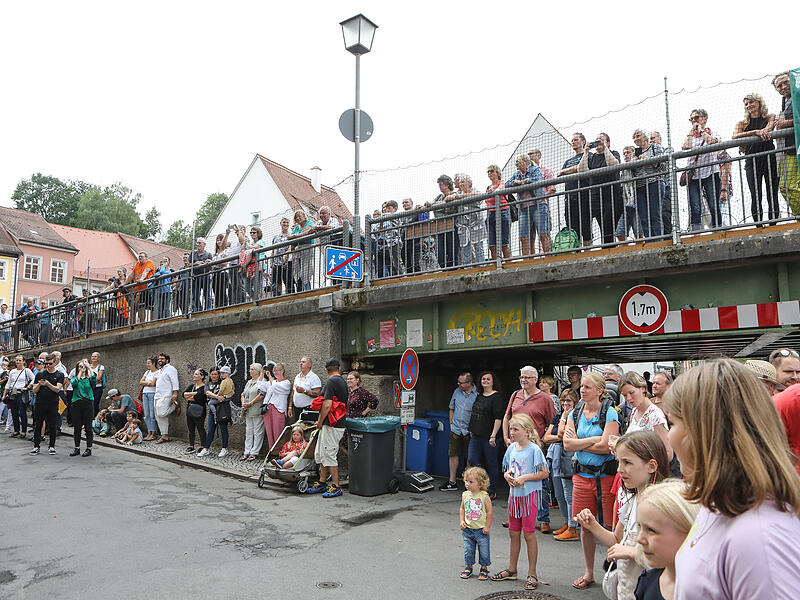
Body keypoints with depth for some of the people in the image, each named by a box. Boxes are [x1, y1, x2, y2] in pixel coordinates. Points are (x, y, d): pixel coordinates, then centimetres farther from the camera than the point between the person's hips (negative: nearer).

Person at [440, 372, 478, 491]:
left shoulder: (477, 394, -9)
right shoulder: (457, 391, 7)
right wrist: (451, 423, 11)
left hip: (469, 431, -4)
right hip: (456, 429, 4)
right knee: (453, 454, 6)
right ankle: (452, 482, 15)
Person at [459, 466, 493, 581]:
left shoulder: (484, 496, -14)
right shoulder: (465, 495, -1)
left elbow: (490, 512, -10)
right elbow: (462, 509, 12)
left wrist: (487, 527, -10)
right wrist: (461, 521, 0)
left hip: (481, 530, -4)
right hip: (467, 529, 4)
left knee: (483, 550, 7)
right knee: (468, 550, 12)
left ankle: (484, 569, 27)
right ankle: (468, 567, 31)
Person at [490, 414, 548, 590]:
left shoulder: (534, 449, -13)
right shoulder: (512, 448, 6)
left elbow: (544, 473, -14)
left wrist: (524, 477, -20)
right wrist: (507, 475, -5)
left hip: (529, 495, -6)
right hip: (514, 494, 6)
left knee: (529, 534, 0)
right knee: (513, 533, 15)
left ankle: (532, 574, 12)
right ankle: (511, 569, 28)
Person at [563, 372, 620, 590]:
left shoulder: (609, 413, -7)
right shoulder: (575, 413, 8)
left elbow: (606, 446, -17)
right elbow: (567, 444, -3)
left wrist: (578, 442, -7)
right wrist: (593, 439, -12)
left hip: (606, 474, -4)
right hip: (582, 474, 5)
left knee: (611, 525, -1)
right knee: (586, 525, 12)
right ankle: (589, 573, 26)